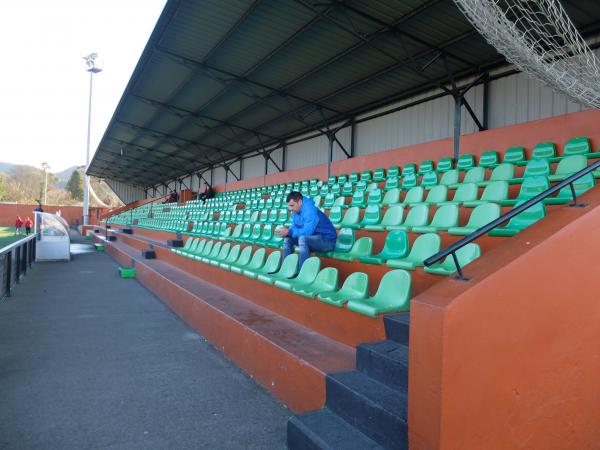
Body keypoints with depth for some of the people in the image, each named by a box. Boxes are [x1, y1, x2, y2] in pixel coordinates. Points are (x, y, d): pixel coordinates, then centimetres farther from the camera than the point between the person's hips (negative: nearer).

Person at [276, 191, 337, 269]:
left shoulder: (310, 210, -26)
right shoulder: (296, 211, 2)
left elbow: (308, 231, -31)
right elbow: (294, 227, 6)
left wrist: (288, 232, -29)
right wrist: (285, 231, -15)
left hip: (327, 239, -9)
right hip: (312, 238, 9)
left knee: (302, 239, -35)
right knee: (287, 238, 3)